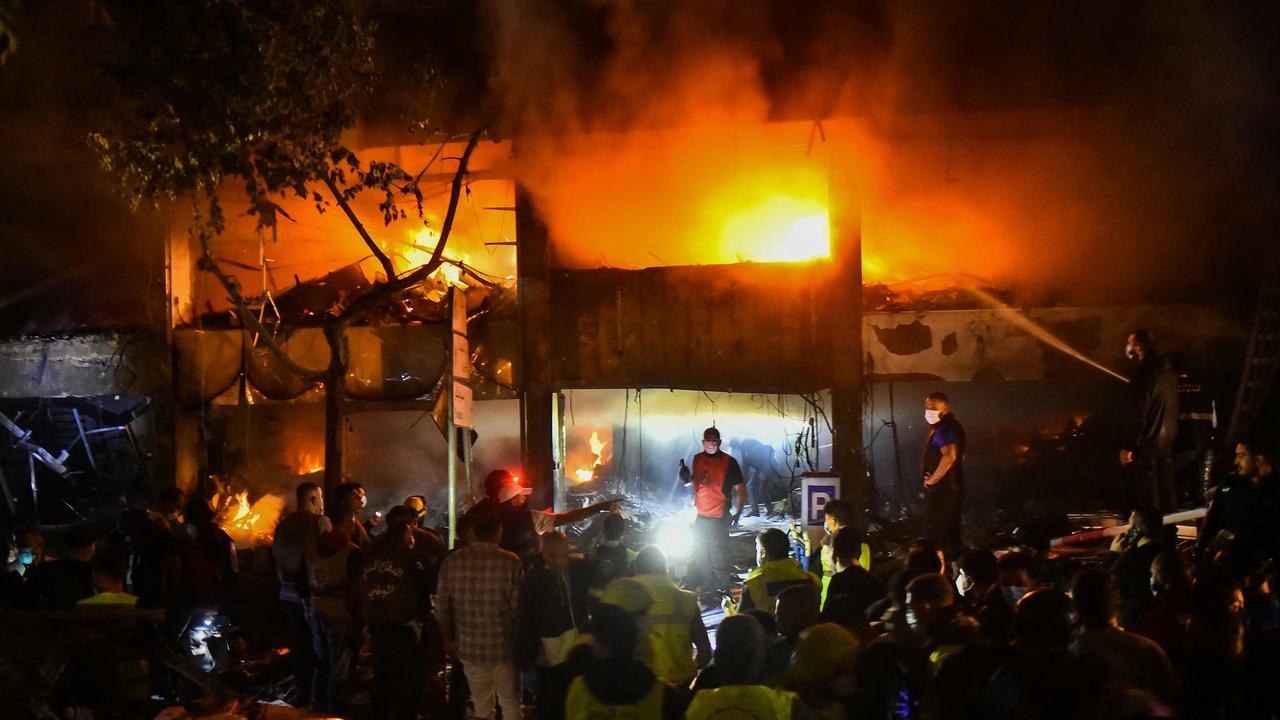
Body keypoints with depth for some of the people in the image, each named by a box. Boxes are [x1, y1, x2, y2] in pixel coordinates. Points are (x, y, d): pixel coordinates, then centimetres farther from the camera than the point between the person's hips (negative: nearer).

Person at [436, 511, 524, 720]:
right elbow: (518, 608, -12)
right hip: (504, 646, -3)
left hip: (469, 647, 3)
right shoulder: (511, 562, -13)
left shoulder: (452, 561, -4)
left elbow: (442, 608, 3)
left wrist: (449, 640, 18)